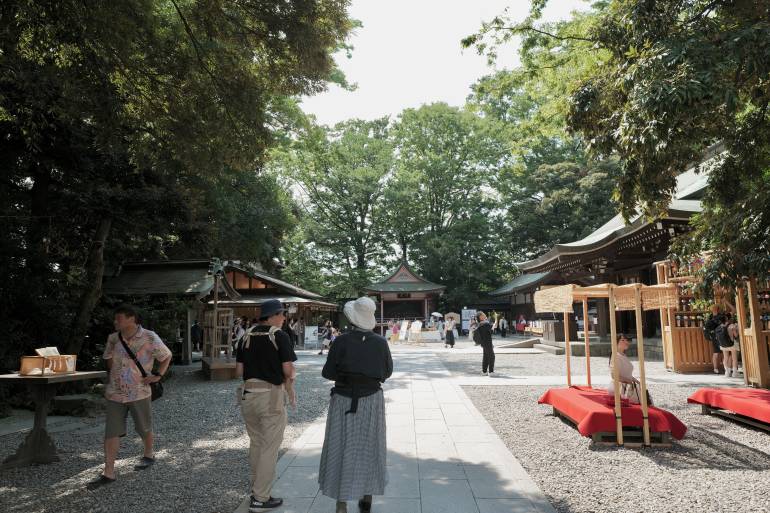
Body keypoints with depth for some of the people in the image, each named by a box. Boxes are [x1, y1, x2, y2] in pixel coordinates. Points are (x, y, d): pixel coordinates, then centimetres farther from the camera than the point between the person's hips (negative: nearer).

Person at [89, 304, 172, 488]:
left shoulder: (150, 338, -12)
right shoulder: (113, 338, 0)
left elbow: (166, 357, -1)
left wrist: (157, 375, -10)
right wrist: (116, 374, 9)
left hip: (139, 392, -3)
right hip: (115, 393, 3)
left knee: (144, 428, 14)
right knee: (111, 432, 1)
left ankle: (148, 455, 40)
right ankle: (108, 473, 8)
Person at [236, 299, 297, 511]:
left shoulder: (248, 336, 7)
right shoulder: (280, 336, -9)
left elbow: (238, 371, 7)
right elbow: (288, 370, -13)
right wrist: (291, 390, 3)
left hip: (248, 395, 6)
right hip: (271, 395, -6)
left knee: (255, 443, 20)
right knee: (269, 447, 5)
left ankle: (256, 488, 31)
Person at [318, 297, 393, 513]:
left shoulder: (342, 341, -14)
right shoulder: (380, 342, -6)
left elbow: (328, 372, -10)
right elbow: (387, 371, 4)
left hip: (345, 400, -2)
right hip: (372, 400, 3)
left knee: (342, 448, 8)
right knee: (368, 447, 17)